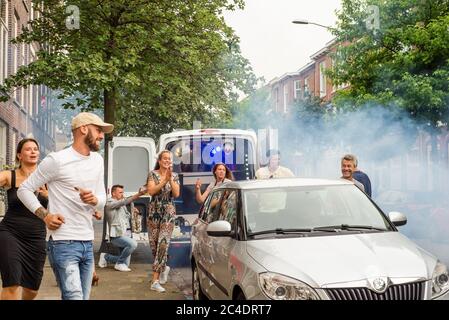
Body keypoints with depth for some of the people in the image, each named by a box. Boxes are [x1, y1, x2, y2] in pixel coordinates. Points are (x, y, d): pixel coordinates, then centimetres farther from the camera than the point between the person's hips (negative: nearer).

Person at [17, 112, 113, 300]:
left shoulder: (97, 160, 12)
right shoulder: (57, 160, -8)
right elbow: (25, 189, -2)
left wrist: (94, 200, -10)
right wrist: (44, 215, -14)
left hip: (88, 243, 7)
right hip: (63, 242, -7)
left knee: (84, 296, 11)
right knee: (74, 296, -14)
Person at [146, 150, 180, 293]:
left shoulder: (175, 176, 7)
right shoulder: (153, 174, 2)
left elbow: (176, 194, -6)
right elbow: (151, 191, -12)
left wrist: (170, 179, -18)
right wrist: (164, 180, -20)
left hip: (169, 213, 0)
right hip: (154, 212, 1)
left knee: (163, 243, -12)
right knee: (153, 243, 5)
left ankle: (155, 281, -12)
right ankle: (163, 267, 34)